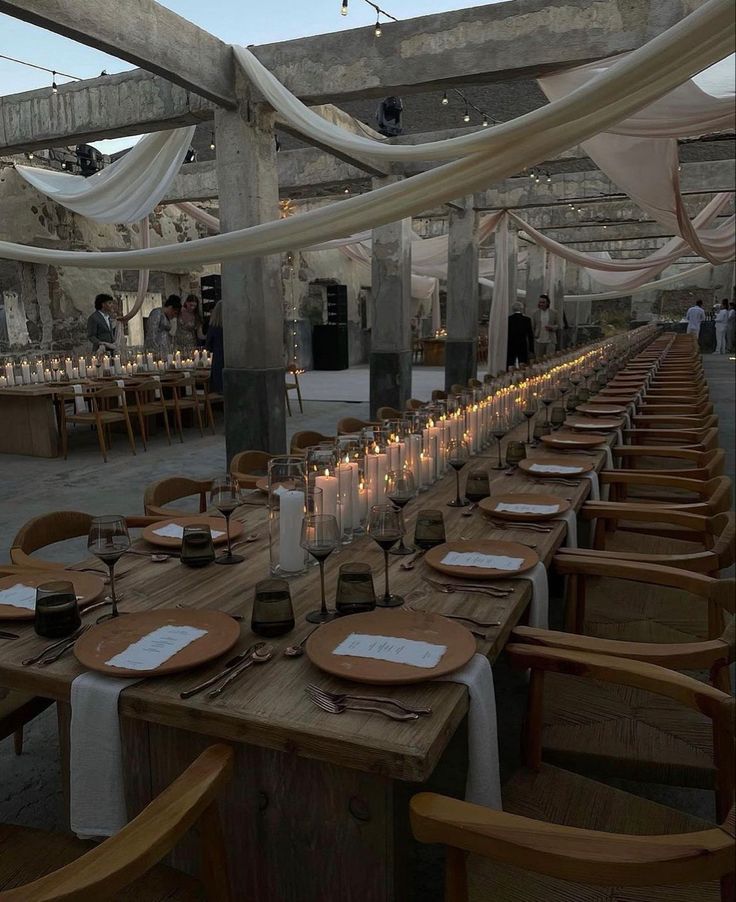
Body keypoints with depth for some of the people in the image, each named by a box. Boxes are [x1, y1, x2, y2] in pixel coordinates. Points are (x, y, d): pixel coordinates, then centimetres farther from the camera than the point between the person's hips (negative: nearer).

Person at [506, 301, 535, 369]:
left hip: (510, 347, 0)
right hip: (523, 347, 0)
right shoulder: (527, 320, -1)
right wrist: (531, 350, 7)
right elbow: (530, 335, 1)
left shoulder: (508, 319, -2)